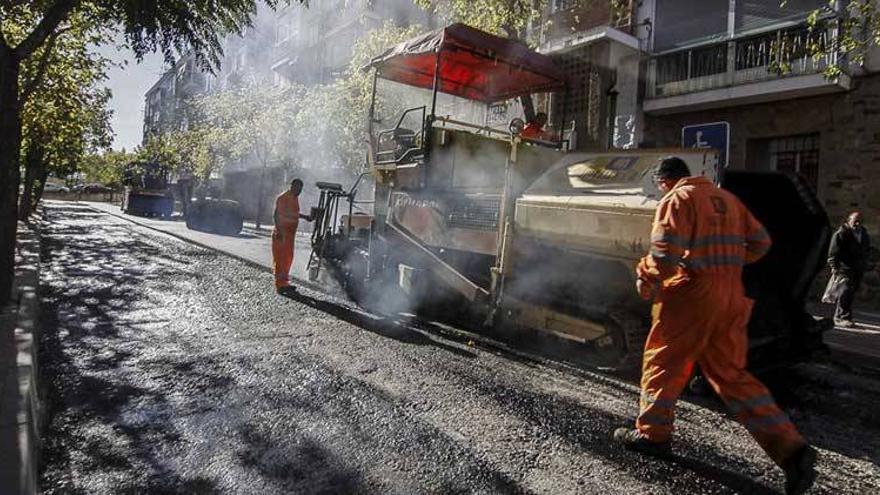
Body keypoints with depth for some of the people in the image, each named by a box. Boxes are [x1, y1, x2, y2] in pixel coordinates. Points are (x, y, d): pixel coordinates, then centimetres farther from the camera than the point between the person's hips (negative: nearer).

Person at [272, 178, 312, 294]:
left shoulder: (295, 198, 13)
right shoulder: (283, 197, -14)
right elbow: (277, 214, -19)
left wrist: (305, 217, 23)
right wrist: (279, 230, -26)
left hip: (291, 233, 9)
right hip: (282, 233, -9)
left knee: (288, 258, 14)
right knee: (280, 259, -5)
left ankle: (285, 283, 23)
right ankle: (280, 285, -2)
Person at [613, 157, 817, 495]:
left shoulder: (677, 199, -7)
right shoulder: (726, 198, 16)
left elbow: (665, 252, -19)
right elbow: (760, 242, 18)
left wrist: (647, 280, -4)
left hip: (691, 294, -7)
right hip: (732, 296, 7)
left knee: (662, 362, 9)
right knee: (731, 373, 12)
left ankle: (652, 435, 19)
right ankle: (790, 449, 5)